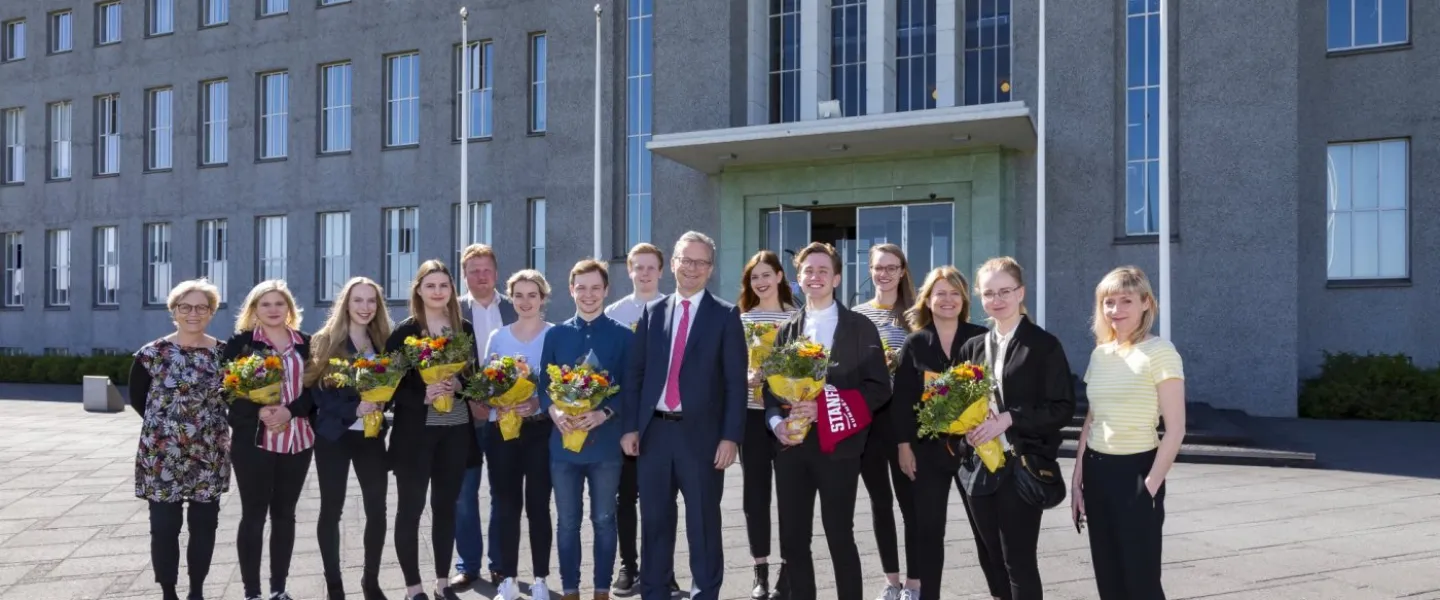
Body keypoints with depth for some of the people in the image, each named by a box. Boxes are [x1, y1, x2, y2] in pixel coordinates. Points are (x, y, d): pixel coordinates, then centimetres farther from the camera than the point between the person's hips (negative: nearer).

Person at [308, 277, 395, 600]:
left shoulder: (384, 342, 6)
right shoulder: (326, 341, -4)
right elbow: (318, 391, -9)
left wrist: (380, 403, -12)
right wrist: (354, 409, -20)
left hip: (371, 435, 3)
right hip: (333, 435, -3)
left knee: (377, 508, 2)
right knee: (332, 509, 5)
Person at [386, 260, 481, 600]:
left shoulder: (464, 329, 6)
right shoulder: (404, 332, -4)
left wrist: (458, 384, -12)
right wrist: (423, 395, -21)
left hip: (457, 430, 3)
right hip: (415, 431, -3)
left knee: (446, 505, 11)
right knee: (410, 507, 2)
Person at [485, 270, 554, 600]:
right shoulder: (498, 337, 8)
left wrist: (539, 402, -20)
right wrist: (498, 406, -11)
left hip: (540, 428, -3)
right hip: (502, 428, 3)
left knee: (537, 503, 2)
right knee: (505, 504, 6)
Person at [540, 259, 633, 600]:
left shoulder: (622, 335, 0)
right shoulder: (556, 334, 7)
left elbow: (629, 387, -3)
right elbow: (544, 384, 6)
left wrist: (603, 413, -20)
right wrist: (554, 411, -14)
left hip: (605, 441, -2)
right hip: (563, 439, 2)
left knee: (604, 519, 8)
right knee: (567, 521, 9)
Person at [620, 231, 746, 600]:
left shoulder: (725, 315, 2)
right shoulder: (652, 313, 11)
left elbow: (736, 381, -3)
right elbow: (634, 373, 9)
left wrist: (730, 436, -11)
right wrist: (630, 427, 1)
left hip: (701, 434, -3)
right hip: (654, 431, 3)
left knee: (703, 525, 6)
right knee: (655, 521, 11)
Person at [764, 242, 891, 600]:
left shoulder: (860, 328, 2)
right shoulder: (787, 331, 13)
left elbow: (878, 388, -4)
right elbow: (771, 386, 12)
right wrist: (777, 422, -9)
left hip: (837, 445, -3)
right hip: (791, 445, 4)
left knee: (840, 537, 1)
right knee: (793, 540, 7)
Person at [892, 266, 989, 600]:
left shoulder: (980, 339, 0)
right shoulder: (915, 344, 5)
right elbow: (902, 399, 3)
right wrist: (903, 444, -2)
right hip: (928, 447, 2)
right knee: (927, 526, 9)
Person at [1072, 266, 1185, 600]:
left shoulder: (1159, 352, -10)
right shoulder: (1099, 353, 9)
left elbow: (1175, 430, -12)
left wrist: (1151, 485, -15)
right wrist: (1078, 478, 8)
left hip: (1135, 470, -6)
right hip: (1096, 471, 6)